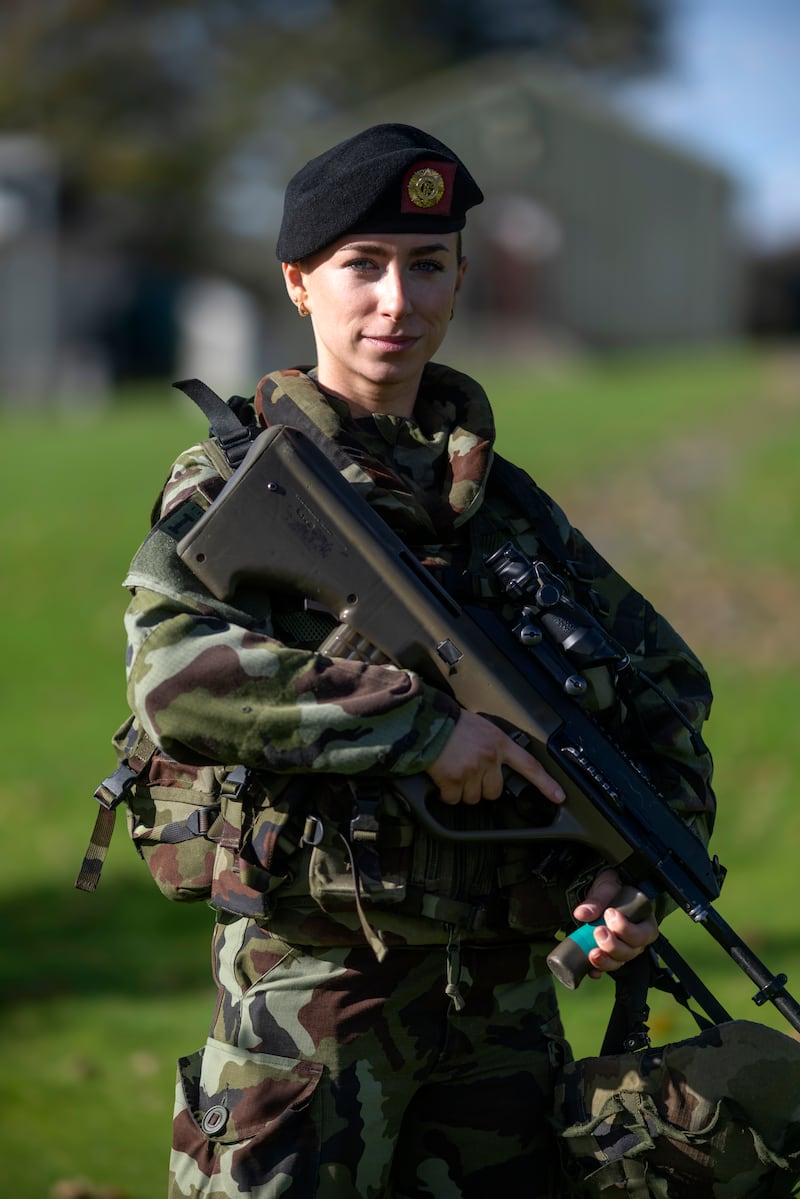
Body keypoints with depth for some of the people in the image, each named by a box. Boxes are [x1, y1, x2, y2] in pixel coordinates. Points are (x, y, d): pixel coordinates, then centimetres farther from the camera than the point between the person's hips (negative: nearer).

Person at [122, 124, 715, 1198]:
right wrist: (422, 722, -22)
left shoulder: (501, 499, 13)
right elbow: (176, 679, -20)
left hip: (505, 990, 5)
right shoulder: (234, 486, -2)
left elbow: (664, 680, 18)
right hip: (311, 983, -5)